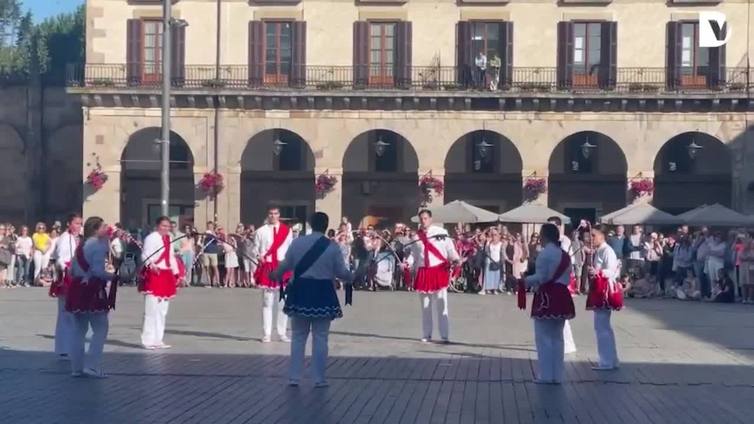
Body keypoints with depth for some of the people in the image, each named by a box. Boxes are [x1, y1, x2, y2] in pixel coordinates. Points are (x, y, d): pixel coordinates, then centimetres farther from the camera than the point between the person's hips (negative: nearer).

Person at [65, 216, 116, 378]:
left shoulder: (81, 246, 16)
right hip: (92, 291, -8)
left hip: (77, 289, 8)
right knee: (100, 329, -1)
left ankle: (77, 367, 15)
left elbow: (72, 270, 17)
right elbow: (98, 271, -20)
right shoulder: (99, 245, -10)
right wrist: (113, 275, -6)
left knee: (80, 330, 14)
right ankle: (92, 366, -7)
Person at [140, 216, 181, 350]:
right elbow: (145, 255, -18)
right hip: (154, 275, -8)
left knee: (162, 311, 10)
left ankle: (158, 340, 16)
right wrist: (151, 264, -37)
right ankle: (148, 341, -6)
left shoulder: (168, 239, 17)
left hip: (166, 276, 8)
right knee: (152, 309, -10)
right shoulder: (151, 238, -8)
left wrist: (177, 274, 20)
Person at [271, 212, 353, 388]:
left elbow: (285, 265, 3)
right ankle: (319, 379, 7)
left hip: (300, 292, 2)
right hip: (323, 294, -2)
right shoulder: (332, 246, -6)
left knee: (298, 336, 10)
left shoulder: (297, 242, -2)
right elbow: (341, 272, -3)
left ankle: (294, 377, 9)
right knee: (320, 338, 5)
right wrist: (352, 277, 19)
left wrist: (275, 275, 25)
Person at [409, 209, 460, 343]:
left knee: (441, 304, -4)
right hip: (423, 272, 4)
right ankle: (426, 335, 18)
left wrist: (456, 259, -21)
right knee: (425, 306, 10)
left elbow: (450, 248, -6)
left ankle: (445, 336, -2)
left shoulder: (441, 232, -4)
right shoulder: (416, 236, 10)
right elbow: (414, 255, 12)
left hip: (439, 271, -4)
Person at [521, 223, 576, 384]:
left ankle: (546, 375, 0)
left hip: (546, 297, -8)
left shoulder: (545, 253, -14)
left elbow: (540, 277, -17)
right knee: (557, 337, 12)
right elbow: (566, 278, 14)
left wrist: (524, 281, -5)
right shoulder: (565, 254, 12)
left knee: (544, 337, -1)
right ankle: (557, 375, 14)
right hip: (561, 296, 8)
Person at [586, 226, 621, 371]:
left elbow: (611, 272, -23)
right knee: (603, 326, 15)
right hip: (598, 290, 11)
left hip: (605, 290, -11)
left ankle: (607, 362, -4)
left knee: (601, 327, -8)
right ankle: (611, 360, 22)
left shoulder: (607, 251, -14)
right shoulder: (598, 251, 15)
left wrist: (597, 272, -36)